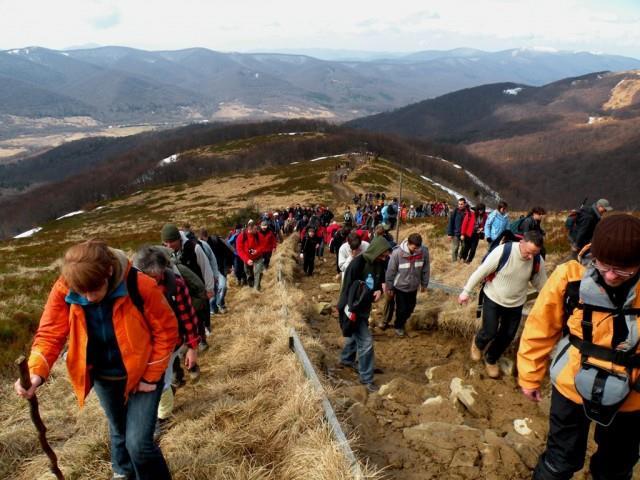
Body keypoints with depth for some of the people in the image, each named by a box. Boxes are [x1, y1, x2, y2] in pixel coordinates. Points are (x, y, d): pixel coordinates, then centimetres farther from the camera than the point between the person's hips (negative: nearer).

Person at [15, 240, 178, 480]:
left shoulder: (141, 286, -30)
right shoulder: (64, 290, -21)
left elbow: (166, 331, -18)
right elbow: (50, 333, -13)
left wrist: (151, 376, -13)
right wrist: (36, 372, -31)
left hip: (141, 373, -4)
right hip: (103, 376, 4)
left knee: (138, 442, -8)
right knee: (119, 432, 25)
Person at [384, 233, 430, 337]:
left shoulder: (424, 251, -18)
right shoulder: (397, 253, -27)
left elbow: (425, 269, -2)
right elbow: (391, 271, -14)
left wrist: (424, 284, 8)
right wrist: (389, 287, -6)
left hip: (413, 287, 3)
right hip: (400, 286, -3)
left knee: (410, 308, 17)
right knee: (401, 308, 6)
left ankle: (402, 322, 45)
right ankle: (398, 326, 35)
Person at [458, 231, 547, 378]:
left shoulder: (538, 261, -16)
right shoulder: (502, 251, -29)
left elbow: (541, 284, 1)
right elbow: (481, 271, -19)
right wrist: (466, 291, -13)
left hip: (515, 304, 4)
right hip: (493, 299, -4)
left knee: (508, 336, 12)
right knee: (489, 333, -4)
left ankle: (491, 359, 39)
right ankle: (478, 343, 34)